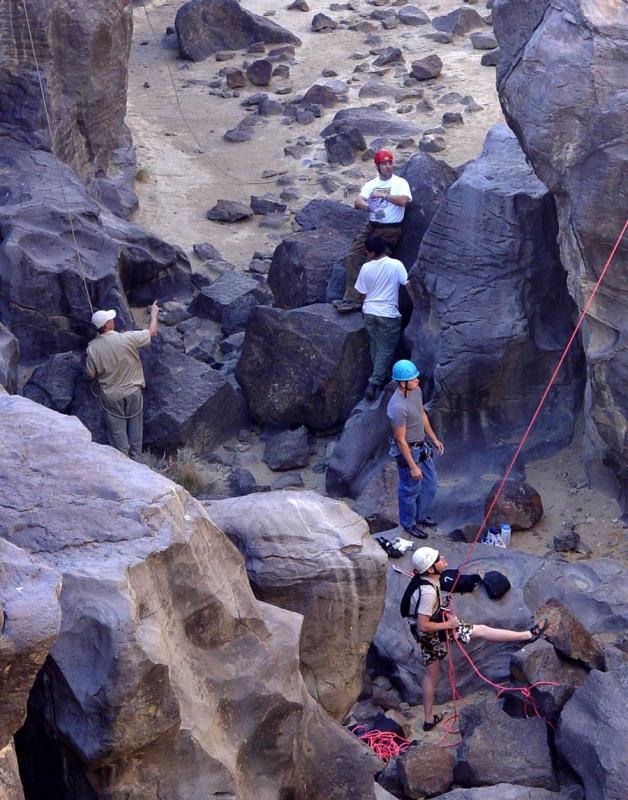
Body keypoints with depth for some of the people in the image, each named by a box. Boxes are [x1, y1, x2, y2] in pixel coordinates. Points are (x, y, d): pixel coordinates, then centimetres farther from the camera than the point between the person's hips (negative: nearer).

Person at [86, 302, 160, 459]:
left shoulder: (92, 348, -18)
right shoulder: (127, 339, -23)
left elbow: (91, 374, -6)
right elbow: (152, 333, -9)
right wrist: (154, 314, 7)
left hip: (111, 396, 0)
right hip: (132, 392, 0)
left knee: (117, 429, 14)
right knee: (135, 427, 19)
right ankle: (136, 458, 32)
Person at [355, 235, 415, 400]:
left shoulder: (366, 267, -4)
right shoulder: (396, 265, -11)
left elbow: (363, 294, 4)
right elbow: (408, 286, -10)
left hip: (369, 312, 3)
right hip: (388, 314, -3)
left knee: (375, 346, 20)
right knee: (386, 349, 3)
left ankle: (381, 375, 34)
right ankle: (374, 383, -6)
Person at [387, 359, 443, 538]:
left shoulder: (416, 391, -7)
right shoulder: (397, 407, -33)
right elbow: (401, 440, -26)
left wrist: (434, 438, 17)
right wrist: (412, 466, -20)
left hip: (422, 447, 9)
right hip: (408, 451, -9)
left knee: (430, 483, 22)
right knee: (411, 490, 12)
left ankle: (420, 516, 44)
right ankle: (409, 524, 35)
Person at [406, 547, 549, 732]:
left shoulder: (422, 580, -6)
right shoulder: (428, 592, -34)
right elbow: (423, 625, -30)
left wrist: (442, 611, 10)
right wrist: (448, 624, -19)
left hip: (427, 635, 9)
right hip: (434, 633, -9)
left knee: (431, 675, 20)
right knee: (481, 631, -1)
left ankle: (429, 720, 33)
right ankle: (528, 635, 8)